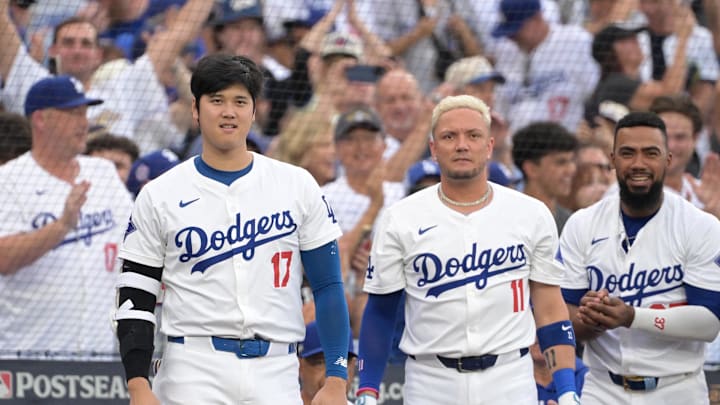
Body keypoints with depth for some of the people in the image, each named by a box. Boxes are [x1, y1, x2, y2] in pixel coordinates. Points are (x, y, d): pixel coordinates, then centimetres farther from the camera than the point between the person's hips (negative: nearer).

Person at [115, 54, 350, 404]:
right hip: (194, 373, -1)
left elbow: (328, 288, 8)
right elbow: (135, 300, 4)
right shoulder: (159, 196, 5)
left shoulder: (297, 186, 7)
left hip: (275, 375, 1)